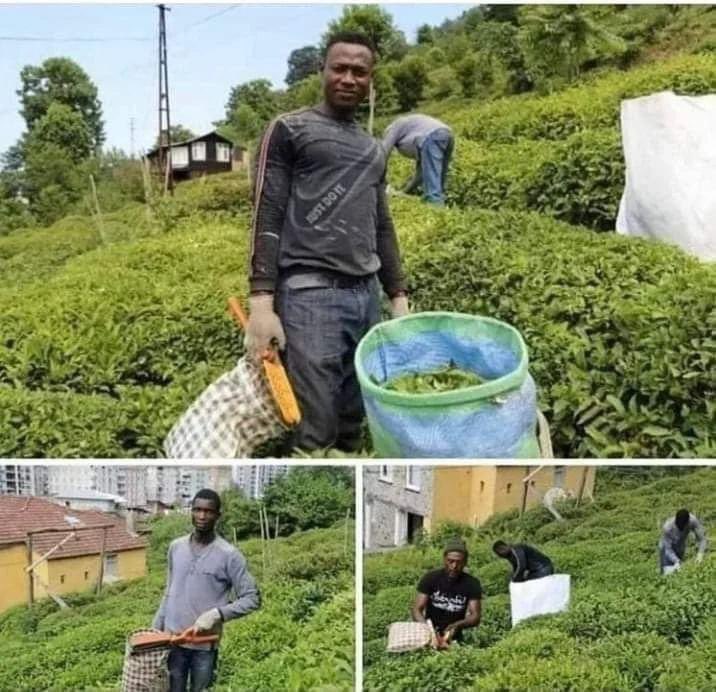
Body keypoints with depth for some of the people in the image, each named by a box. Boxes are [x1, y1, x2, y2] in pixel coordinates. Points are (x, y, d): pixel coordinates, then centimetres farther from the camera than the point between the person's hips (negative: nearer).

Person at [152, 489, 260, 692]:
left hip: (204, 645, -4)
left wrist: (217, 614, -22)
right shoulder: (176, 547, 2)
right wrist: (155, 628, 12)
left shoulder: (229, 555, -12)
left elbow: (252, 598, -12)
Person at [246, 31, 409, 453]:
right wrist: (262, 303, -13)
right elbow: (267, 217, -3)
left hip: (367, 297, 6)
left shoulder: (374, 149, 22)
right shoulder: (290, 130, 4)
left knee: (353, 427, 6)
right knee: (315, 433, -8)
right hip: (310, 294, -6)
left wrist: (399, 295, 18)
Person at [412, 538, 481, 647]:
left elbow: (475, 617, -9)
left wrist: (457, 625, -28)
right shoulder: (430, 578, -7)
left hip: (454, 639, 1)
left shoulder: (472, 584, -5)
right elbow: (417, 610, -11)